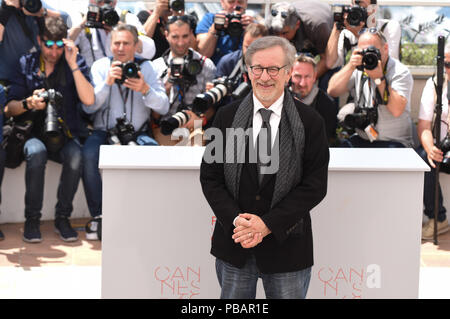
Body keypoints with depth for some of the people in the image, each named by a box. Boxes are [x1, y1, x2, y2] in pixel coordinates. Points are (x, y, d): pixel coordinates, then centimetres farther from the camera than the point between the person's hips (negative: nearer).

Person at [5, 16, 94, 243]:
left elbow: (88, 100, -12)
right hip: (34, 134, 0)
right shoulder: (26, 64, 6)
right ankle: (32, 219, -18)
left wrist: (73, 65, -16)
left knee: (76, 156, -33)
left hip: (65, 136, 0)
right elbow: (9, 109, 3)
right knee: (36, 153, -34)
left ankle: (62, 218, -15)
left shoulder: (75, 63, 4)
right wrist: (28, 104, -19)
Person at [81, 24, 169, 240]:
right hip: (104, 131, 0)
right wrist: (107, 83, -17)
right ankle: (97, 216, -18)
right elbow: (88, 107, -5)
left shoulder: (146, 67, 7)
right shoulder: (100, 66, 6)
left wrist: (145, 90, -20)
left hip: (137, 133, 0)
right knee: (89, 155, -32)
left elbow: (163, 108, -2)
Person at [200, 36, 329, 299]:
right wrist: (235, 220, -14)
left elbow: (315, 185, -8)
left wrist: (268, 224, -15)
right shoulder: (227, 116, 2)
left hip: (286, 246, -2)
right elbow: (210, 176, 1)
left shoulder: (310, 122, -5)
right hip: (233, 245, 2)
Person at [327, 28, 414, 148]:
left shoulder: (401, 72, -8)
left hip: (394, 142, -4)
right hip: (361, 139, 4)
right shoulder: (359, 68, 7)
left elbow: (397, 110, -22)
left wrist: (379, 78, -22)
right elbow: (332, 91, -3)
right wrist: (350, 66, -12)